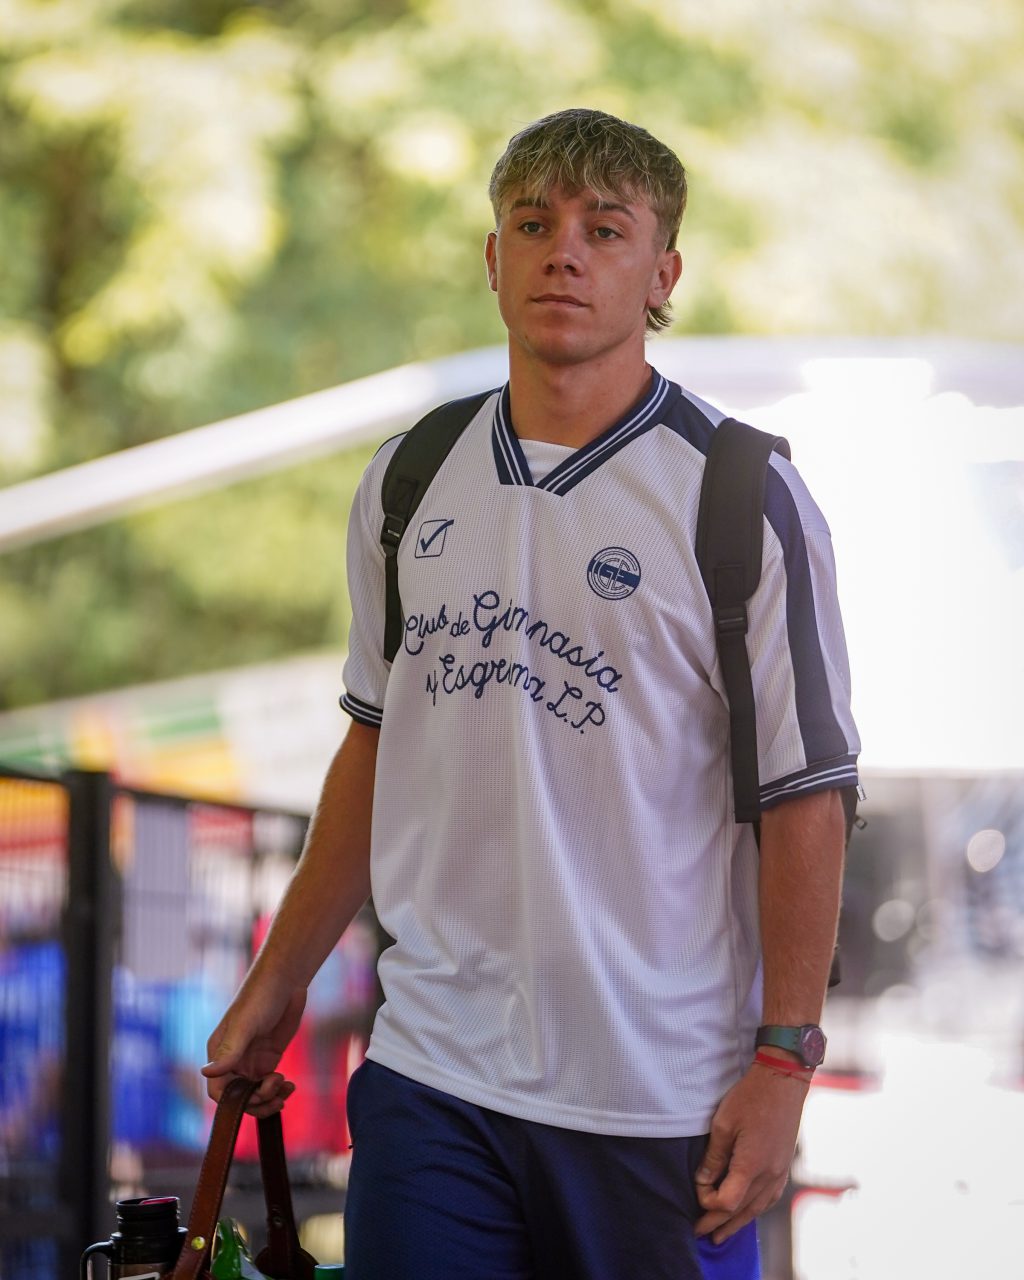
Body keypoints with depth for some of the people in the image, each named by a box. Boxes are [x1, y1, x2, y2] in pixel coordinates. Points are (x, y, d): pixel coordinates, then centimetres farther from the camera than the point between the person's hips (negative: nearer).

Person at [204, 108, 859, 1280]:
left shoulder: (743, 498, -6)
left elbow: (804, 799, -7)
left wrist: (782, 1068, -11)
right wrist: (277, 983, 18)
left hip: (657, 1096, -4)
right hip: (430, 1065, 4)